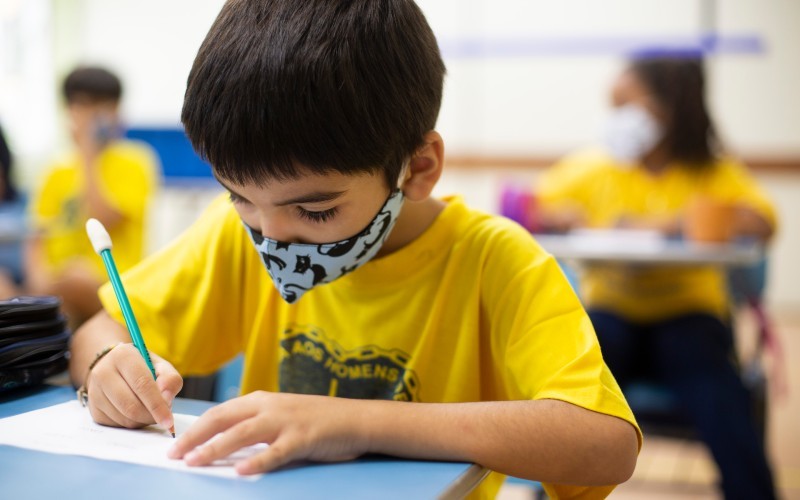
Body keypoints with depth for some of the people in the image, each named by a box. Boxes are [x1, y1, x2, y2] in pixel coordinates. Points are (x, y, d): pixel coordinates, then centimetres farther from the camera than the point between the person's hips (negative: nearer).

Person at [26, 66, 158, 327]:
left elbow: (101, 220, -13)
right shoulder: (58, 172, 15)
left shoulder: (134, 162, 0)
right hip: (54, 288, 4)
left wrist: (88, 155, -6)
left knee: (76, 278, -35)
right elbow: (38, 239, 10)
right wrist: (39, 279, -11)